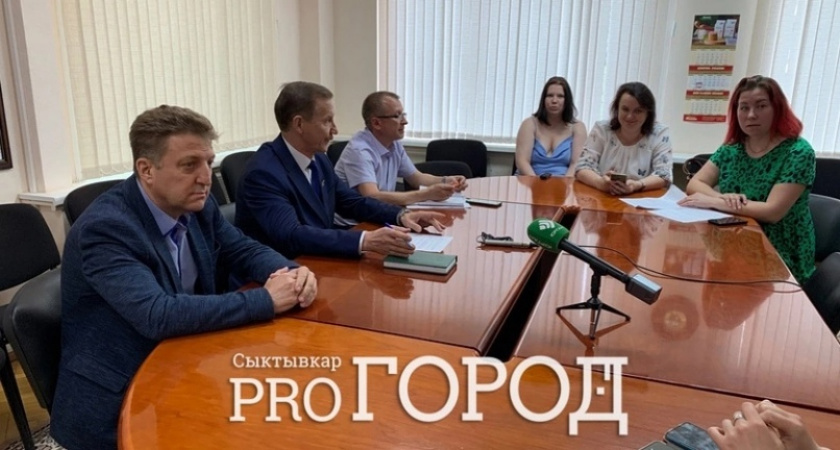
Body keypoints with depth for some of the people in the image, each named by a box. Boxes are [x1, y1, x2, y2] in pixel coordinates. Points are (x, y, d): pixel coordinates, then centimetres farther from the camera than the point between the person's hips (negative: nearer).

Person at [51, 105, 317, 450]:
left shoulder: (196, 206, -3)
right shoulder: (104, 228, -23)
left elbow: (246, 251, 8)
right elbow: (157, 316, -33)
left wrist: (291, 273, -14)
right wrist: (265, 300, -29)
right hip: (116, 400, -6)